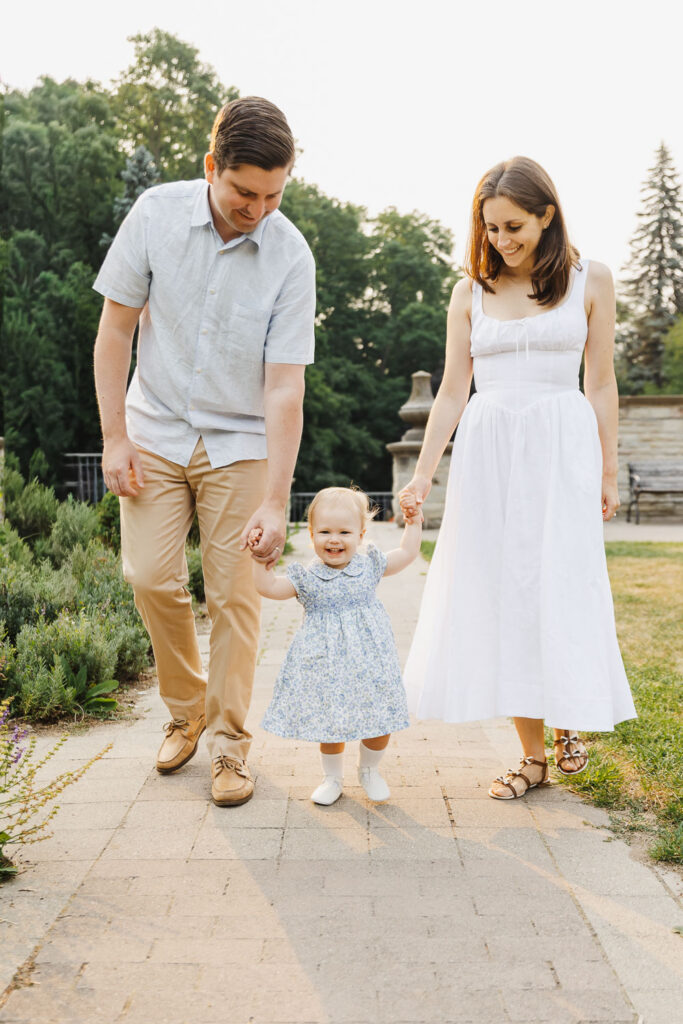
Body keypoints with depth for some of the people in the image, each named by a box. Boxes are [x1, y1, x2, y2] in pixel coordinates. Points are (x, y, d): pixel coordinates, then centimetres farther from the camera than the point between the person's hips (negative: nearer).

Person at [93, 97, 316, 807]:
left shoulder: (291, 257, -15)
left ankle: (228, 739, 11)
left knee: (233, 593, -3)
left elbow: (284, 386, -16)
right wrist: (115, 437, -7)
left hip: (241, 442, -1)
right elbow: (114, 330, -3)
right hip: (156, 430, 2)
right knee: (151, 576, -5)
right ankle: (185, 710, 18)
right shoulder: (157, 214, -10)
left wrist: (275, 499, -20)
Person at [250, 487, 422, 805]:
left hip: (368, 661, 1)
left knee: (380, 721, 6)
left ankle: (368, 769, 33)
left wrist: (413, 522, 14)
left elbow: (407, 553, 14)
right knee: (331, 723, 5)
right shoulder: (306, 577, -3)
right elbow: (269, 587, -7)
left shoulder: (370, 567, 1)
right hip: (326, 665, -1)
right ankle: (332, 777, 30)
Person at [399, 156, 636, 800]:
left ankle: (569, 719, 27)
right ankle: (532, 754, 11)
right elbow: (451, 392, 7)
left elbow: (600, 385, 6)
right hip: (487, 452, 2)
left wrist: (607, 474, 4)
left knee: (562, 590, -2)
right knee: (499, 596, 0)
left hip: (562, 450, -2)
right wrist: (422, 477, 1)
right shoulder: (471, 292, 8)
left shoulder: (589, 282, 5)